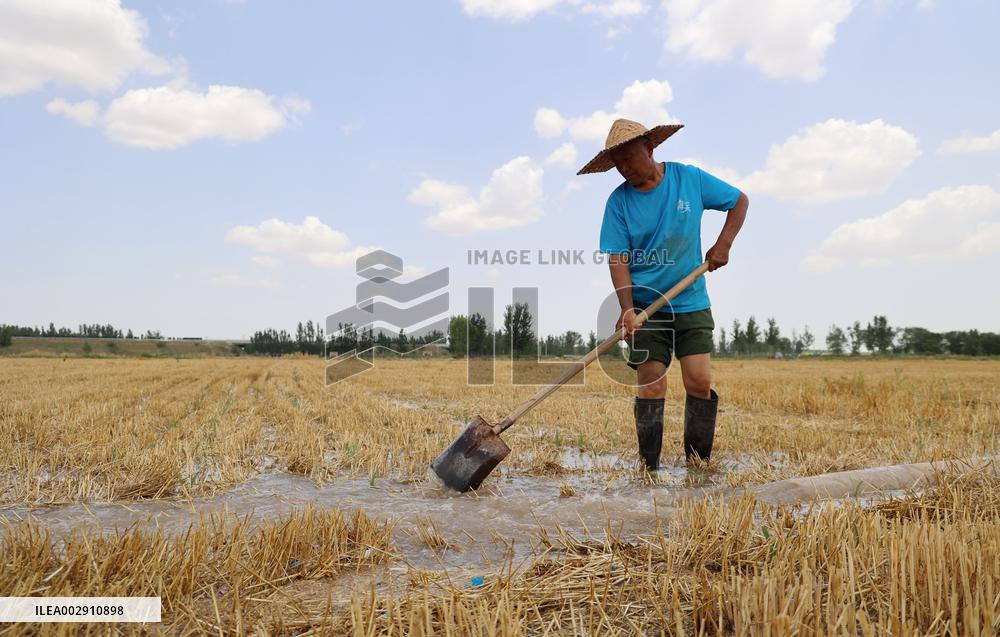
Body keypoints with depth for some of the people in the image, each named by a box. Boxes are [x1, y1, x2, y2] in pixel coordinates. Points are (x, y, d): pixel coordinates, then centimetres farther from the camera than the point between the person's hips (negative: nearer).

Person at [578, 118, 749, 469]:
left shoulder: (691, 178, 0)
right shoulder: (619, 201, -3)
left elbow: (740, 201, 12)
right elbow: (617, 259, -8)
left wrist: (723, 245, -1)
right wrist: (627, 309, -20)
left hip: (691, 303, 1)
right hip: (645, 305, -1)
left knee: (700, 380, -6)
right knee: (651, 385, -4)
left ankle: (699, 463, 10)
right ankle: (650, 468, 7)